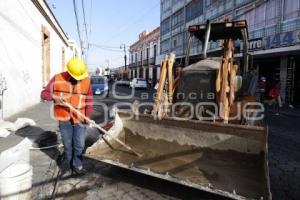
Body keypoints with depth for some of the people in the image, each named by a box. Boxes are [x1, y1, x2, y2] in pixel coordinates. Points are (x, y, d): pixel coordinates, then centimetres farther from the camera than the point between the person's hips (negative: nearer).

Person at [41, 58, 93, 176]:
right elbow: (44, 94, -1)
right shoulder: (57, 79, -7)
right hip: (64, 119, 0)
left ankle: (77, 166, 27)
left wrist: (88, 116, -12)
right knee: (67, 145, 13)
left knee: (79, 145, 6)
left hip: (79, 119, 0)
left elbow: (89, 101, -3)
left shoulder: (86, 80, -5)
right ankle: (67, 162, 39)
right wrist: (54, 97, -22)